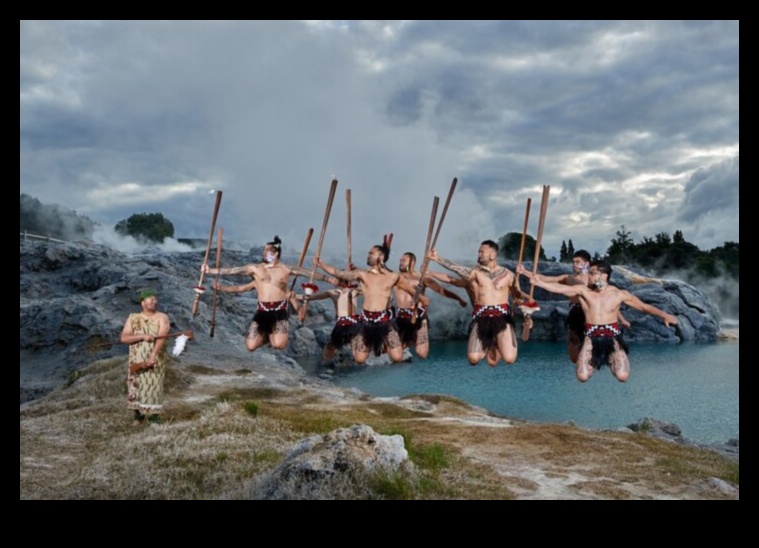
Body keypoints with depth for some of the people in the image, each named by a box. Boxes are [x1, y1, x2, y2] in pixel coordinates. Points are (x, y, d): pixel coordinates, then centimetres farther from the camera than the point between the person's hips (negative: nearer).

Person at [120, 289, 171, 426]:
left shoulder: (162, 317, -4)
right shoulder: (133, 318, 4)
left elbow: (161, 337, -18)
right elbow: (123, 338, -4)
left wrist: (153, 356, -30)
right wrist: (142, 336, -19)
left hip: (156, 360, -2)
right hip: (137, 360, 2)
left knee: (154, 387, -3)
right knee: (135, 387, 4)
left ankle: (155, 415, 10)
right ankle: (138, 416, 17)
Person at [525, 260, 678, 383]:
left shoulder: (619, 294, 2)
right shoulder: (582, 291, 1)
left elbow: (644, 306, 4)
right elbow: (559, 288, -9)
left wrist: (664, 315, -11)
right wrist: (538, 282, -22)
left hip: (612, 337, 0)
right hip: (591, 338, 0)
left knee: (622, 376, -20)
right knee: (583, 377, -17)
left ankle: (610, 359, 17)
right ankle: (596, 360, 19)